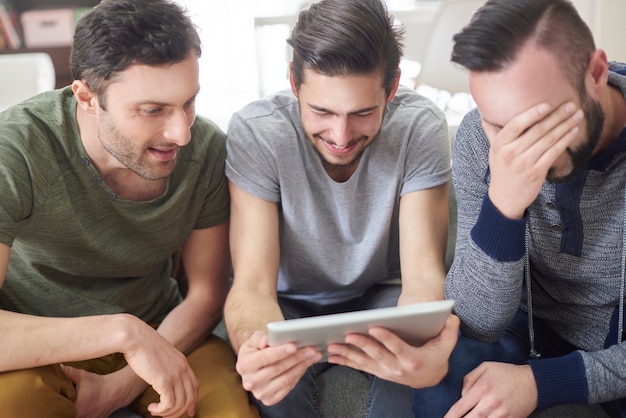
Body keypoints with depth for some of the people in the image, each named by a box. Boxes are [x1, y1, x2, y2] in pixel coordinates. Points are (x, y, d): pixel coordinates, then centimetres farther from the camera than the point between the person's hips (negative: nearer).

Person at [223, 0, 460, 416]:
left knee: (422, 357, -31)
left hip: (380, 298, 1)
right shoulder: (255, 131, -23)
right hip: (292, 307, 0)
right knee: (272, 375, -33)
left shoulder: (421, 127, -20)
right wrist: (253, 346, -50)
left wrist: (426, 350, -47)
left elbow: (422, 275, -23)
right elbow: (252, 284, -25)